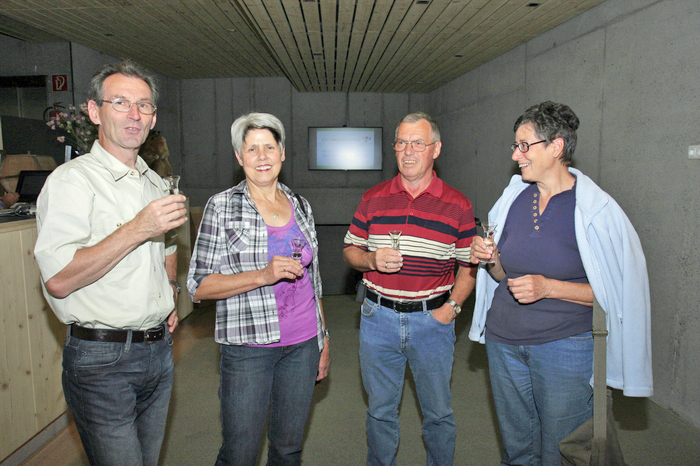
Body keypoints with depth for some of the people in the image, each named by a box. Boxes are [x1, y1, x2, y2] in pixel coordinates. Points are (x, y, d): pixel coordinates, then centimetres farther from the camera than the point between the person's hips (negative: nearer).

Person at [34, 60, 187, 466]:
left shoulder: (156, 183, 12)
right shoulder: (72, 180, -11)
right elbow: (57, 280, -21)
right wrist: (137, 230, -26)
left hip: (159, 350, 7)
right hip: (101, 358, -6)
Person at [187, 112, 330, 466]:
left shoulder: (300, 206, 8)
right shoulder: (222, 207, -5)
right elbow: (199, 286, -9)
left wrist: (324, 338, 13)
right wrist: (263, 275, -20)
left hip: (303, 344, 4)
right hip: (248, 346, -4)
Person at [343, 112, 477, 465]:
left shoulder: (458, 205, -1)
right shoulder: (373, 198, 3)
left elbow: (469, 265, 4)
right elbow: (350, 251, 8)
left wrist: (452, 306, -8)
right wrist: (372, 260, -12)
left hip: (432, 319, -1)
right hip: (379, 317, 2)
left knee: (438, 412, 13)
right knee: (380, 410, 16)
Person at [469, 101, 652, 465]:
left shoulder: (595, 208, -12)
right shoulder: (514, 197, 4)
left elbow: (619, 290, -11)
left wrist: (548, 288, -20)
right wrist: (491, 261, -8)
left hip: (563, 347, -4)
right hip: (504, 340, 5)